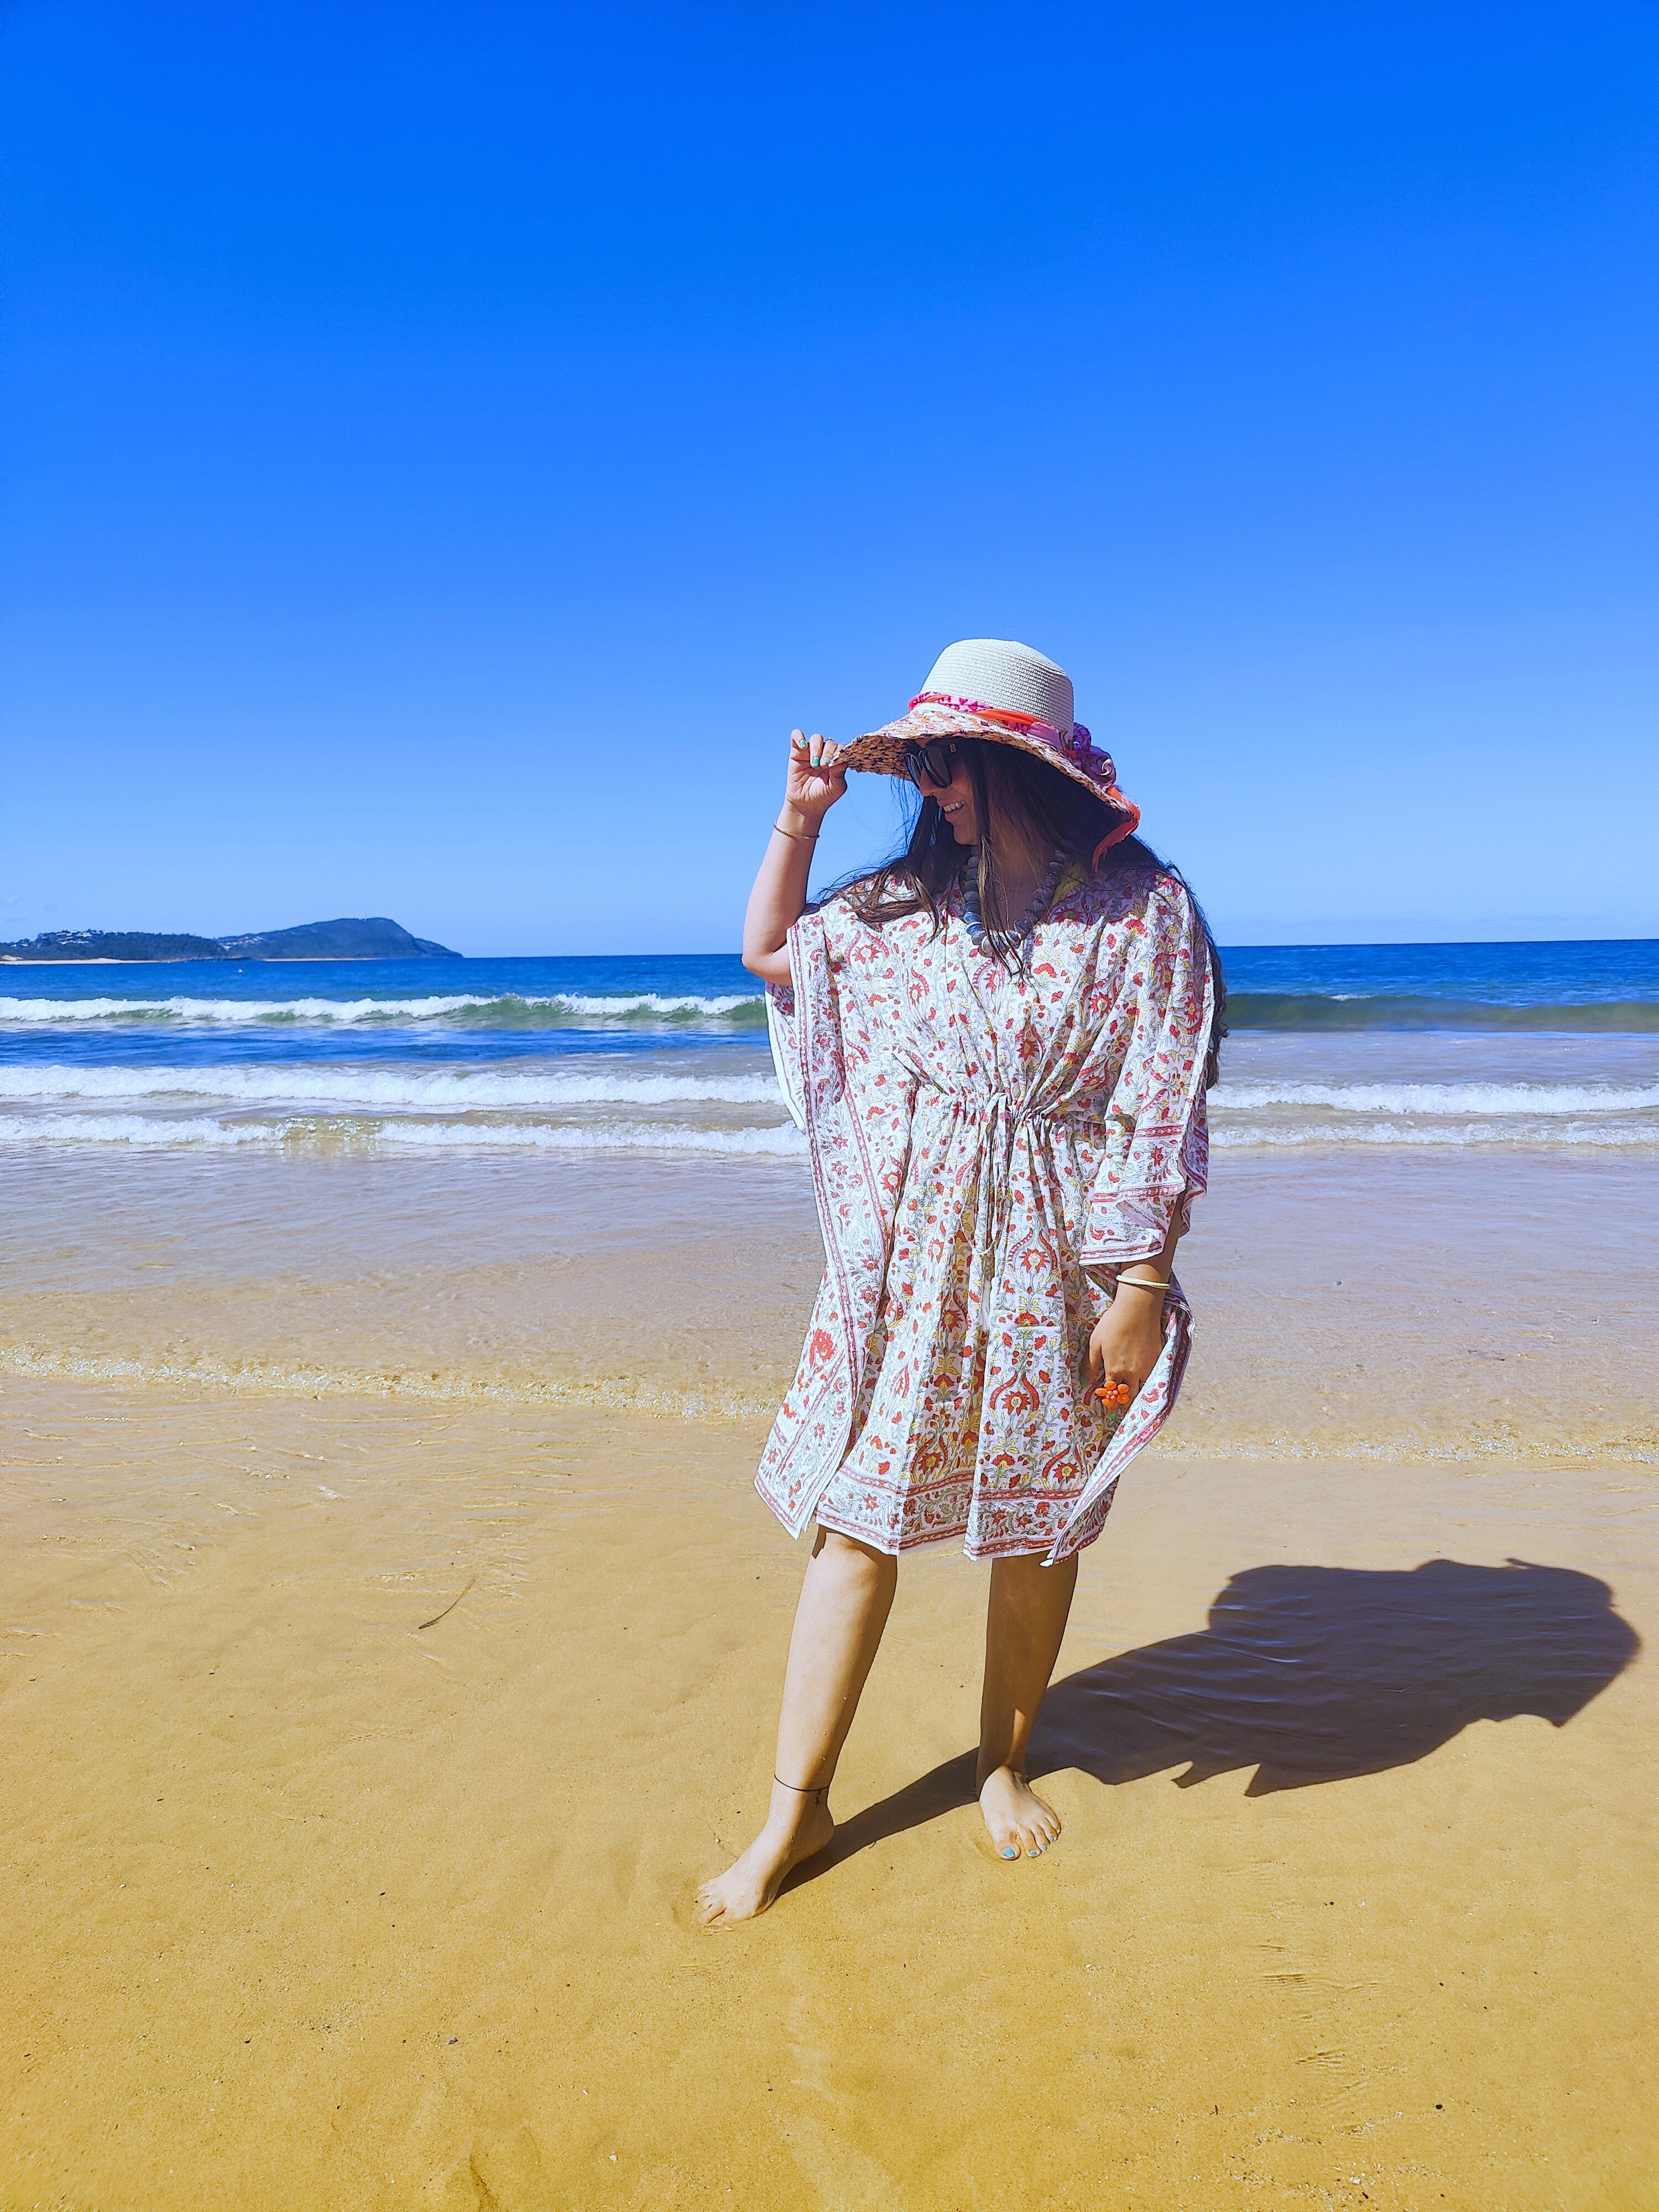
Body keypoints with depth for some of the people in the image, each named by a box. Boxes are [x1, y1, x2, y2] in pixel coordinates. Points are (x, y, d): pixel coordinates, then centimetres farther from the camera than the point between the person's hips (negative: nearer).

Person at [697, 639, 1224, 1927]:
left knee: (1040, 1523, 12)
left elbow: (1163, 1111, -10)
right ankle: (798, 1804, 18)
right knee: (858, 1516, 4)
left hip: (1053, 1264, -3)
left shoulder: (1144, 908, -8)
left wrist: (1141, 1284, -12)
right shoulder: (907, 899, 5)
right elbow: (770, 952, 19)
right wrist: (800, 816, 7)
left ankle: (1006, 1763, 36)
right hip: (907, 1253, 3)